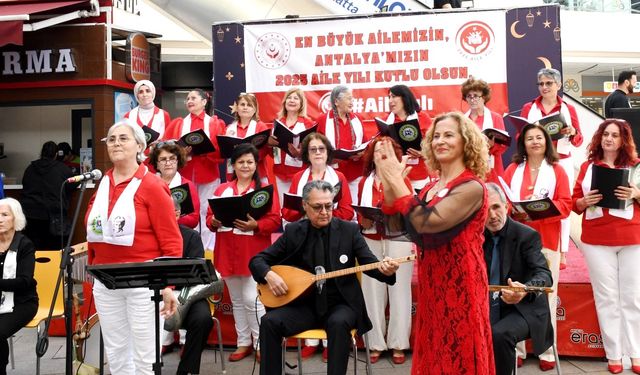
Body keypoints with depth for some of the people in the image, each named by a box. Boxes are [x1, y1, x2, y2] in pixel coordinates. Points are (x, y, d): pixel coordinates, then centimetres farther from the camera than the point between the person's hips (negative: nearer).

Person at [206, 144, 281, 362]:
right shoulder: (222, 189, 11)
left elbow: (275, 221, -8)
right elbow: (209, 216, 9)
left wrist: (255, 225, -23)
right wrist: (214, 222, -13)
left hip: (253, 254, -4)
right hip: (227, 253, 4)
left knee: (251, 299, -7)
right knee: (237, 301, 12)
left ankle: (260, 344, 8)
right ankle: (243, 343, 23)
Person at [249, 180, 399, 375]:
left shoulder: (349, 230, -2)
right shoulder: (293, 231, 1)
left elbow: (369, 263, -6)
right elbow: (257, 260, 4)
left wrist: (384, 270, -30)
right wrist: (269, 274, -19)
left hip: (341, 304, -2)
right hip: (304, 304, 2)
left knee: (339, 323, -35)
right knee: (270, 321, -22)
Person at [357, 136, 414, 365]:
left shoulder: (403, 180, 6)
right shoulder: (364, 182, 12)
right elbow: (360, 215, 12)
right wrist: (365, 220, -9)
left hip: (397, 240, -2)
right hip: (371, 241, 2)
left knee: (398, 290, -1)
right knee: (373, 291, 1)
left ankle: (398, 344, 7)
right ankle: (376, 344, 10)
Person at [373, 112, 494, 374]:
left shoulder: (472, 186, -14)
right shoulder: (432, 186, 10)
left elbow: (427, 223, -26)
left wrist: (397, 181, -20)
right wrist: (387, 183, -4)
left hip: (459, 284, -8)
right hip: (432, 283, 8)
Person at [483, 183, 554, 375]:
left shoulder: (527, 235, -7)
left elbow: (544, 274, -19)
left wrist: (525, 290, -39)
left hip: (521, 308, -4)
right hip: (486, 310, 4)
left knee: (499, 334, -33)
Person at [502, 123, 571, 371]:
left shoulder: (557, 170, 8)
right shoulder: (513, 169, 12)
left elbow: (565, 205, -1)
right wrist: (515, 211, -16)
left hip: (546, 240, -1)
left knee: (546, 295, 0)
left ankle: (547, 352, 8)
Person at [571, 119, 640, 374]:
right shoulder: (587, 167, 9)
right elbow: (575, 203, 9)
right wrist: (585, 201, -12)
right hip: (597, 240, 1)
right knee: (606, 297, 4)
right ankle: (614, 354, 11)